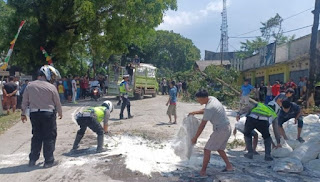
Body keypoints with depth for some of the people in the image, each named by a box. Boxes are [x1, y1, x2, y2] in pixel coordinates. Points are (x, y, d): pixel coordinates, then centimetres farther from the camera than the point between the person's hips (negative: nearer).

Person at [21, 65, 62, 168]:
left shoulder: (30, 86, 2)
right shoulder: (51, 87, -10)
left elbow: (25, 101, 7)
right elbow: (57, 102, -1)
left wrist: (23, 113, 18)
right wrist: (60, 113, 15)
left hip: (34, 114, 4)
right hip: (48, 114, -4)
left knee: (36, 137, 17)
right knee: (49, 137, 5)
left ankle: (33, 160, 24)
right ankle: (49, 161, 9)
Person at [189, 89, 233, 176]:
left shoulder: (209, 108, -23)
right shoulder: (212, 98, 4)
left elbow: (202, 125, -18)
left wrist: (195, 138, -10)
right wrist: (195, 112, 13)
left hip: (221, 130, -10)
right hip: (227, 128, 10)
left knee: (207, 149, -3)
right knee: (219, 149, 23)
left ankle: (202, 172, 3)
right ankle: (229, 166, 29)